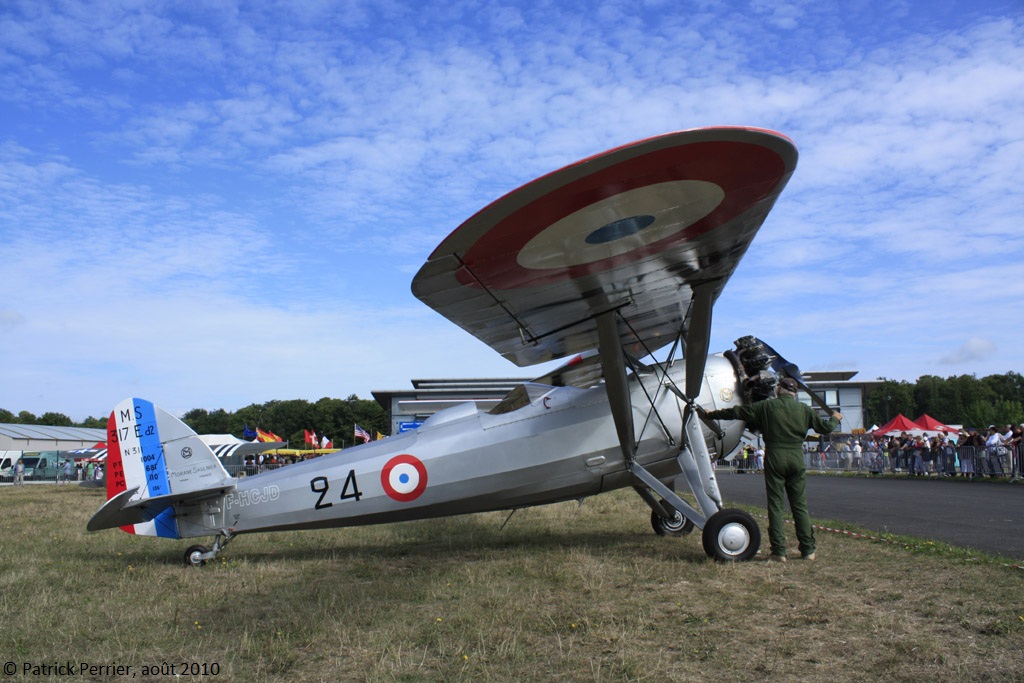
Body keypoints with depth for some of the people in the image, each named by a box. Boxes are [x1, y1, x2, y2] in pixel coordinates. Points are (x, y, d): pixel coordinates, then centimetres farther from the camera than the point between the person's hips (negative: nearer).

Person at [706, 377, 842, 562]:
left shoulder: (767, 406, 1)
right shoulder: (803, 409, 6)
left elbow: (736, 412, 3)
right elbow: (824, 427, 12)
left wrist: (712, 414, 14)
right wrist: (835, 418, 35)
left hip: (774, 458, -2)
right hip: (796, 458, 2)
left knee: (775, 505, 2)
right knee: (800, 505, 10)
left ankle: (779, 551, 1)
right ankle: (808, 549, 12)